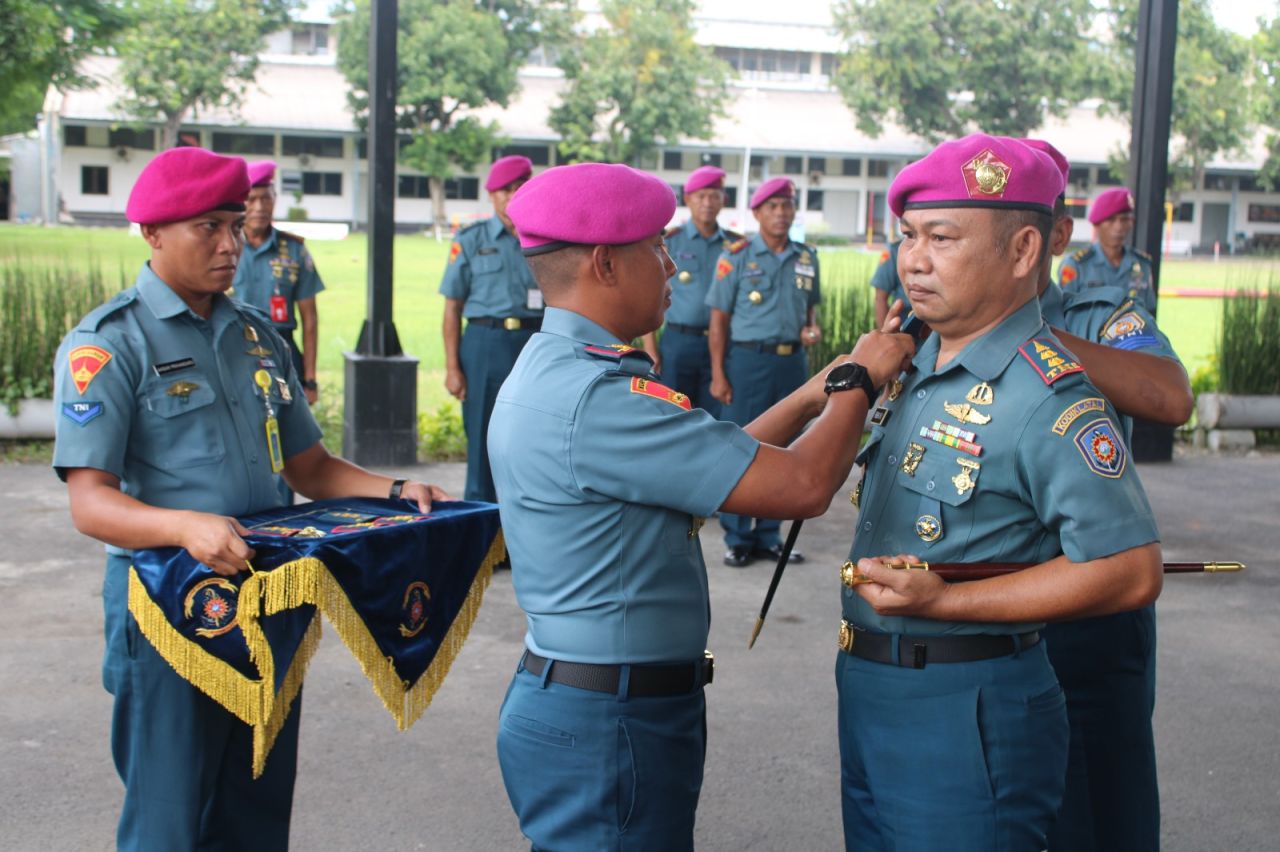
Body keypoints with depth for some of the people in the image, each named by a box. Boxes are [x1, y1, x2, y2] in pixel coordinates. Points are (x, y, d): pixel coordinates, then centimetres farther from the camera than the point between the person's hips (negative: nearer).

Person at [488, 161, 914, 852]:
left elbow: (708, 466, 13)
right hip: (606, 725, -10)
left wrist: (815, 394, 10)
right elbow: (803, 485, -22)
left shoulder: (549, 370, 9)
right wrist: (858, 380, -5)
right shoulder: (593, 396, -24)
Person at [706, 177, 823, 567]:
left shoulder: (807, 257, 9)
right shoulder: (737, 257, -4)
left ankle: (768, 537, 21)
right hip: (748, 360, -4)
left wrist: (812, 328, -1)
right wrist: (718, 374, -8)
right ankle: (737, 539, 11)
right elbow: (719, 318, -3)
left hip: (792, 362, 5)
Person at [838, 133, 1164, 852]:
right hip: (870, 697, 8)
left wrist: (945, 602, -24)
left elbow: (1131, 572, -23)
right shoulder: (917, 366, 9)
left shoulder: (1050, 396, -19)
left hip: (967, 715, -8)